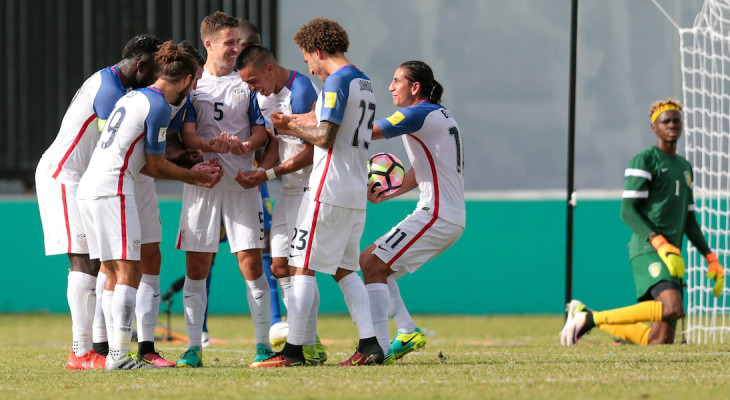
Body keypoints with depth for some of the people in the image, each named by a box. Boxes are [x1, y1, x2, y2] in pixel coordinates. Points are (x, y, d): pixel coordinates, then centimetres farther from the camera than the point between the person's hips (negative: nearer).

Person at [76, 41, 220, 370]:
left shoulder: (133, 97, 20)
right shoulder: (159, 106, -8)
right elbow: (155, 166, -4)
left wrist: (192, 174, 20)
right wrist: (194, 176, 11)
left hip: (89, 188, 10)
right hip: (113, 188, -10)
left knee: (115, 274, 12)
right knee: (129, 271, -10)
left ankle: (113, 352, 10)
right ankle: (119, 354, -17)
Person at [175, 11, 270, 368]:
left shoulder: (246, 84, 8)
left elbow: (261, 131, 5)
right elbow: (186, 135, -3)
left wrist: (246, 145, -18)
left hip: (242, 184, 0)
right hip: (201, 185, 0)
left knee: (251, 262, -5)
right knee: (196, 267, 0)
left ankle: (263, 344, 1)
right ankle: (193, 347, 5)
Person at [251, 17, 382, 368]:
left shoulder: (337, 81, -12)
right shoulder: (364, 83, 16)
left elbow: (325, 137, -19)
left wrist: (293, 128, -3)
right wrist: (295, 125, 19)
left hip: (329, 190, -9)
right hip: (356, 193, 9)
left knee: (302, 266, -4)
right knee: (344, 269, 13)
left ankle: (293, 349, -6)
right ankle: (369, 345, 5)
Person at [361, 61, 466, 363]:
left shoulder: (420, 114, -12)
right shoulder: (440, 116, 19)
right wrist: (386, 193, 13)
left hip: (436, 215, -10)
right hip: (452, 217, 10)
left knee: (372, 266, -12)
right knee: (371, 262, 14)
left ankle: (380, 348, -18)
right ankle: (408, 332, 7)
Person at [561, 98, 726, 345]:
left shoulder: (684, 167, 24)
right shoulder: (644, 160, -2)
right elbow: (628, 211, -11)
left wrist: (710, 258, 18)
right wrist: (660, 243, -23)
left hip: (670, 257, 8)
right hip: (648, 250, -8)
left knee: (660, 340, 0)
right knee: (672, 309, -32)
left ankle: (584, 314, 19)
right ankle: (590, 318, -19)